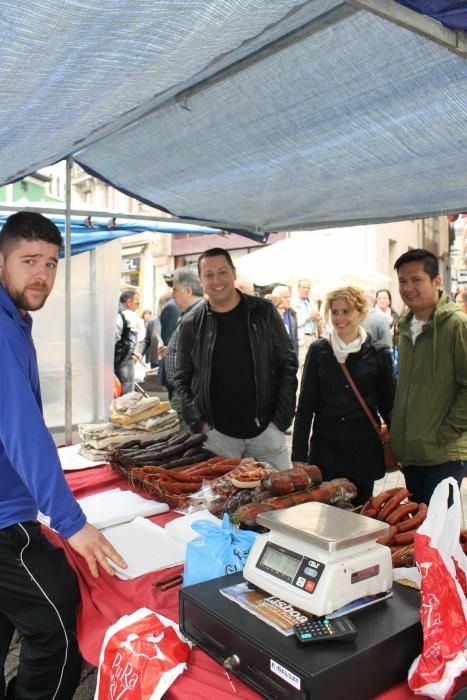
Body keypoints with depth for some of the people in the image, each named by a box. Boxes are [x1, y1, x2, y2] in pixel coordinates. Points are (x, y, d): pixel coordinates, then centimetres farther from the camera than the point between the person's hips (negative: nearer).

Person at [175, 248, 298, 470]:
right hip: (218, 434, 0)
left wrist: (282, 418, -4)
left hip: (266, 429, 0)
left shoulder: (263, 312, -2)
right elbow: (182, 379, 6)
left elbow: (287, 364, 1)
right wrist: (198, 423, -4)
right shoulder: (192, 324, -1)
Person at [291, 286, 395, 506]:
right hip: (324, 448, 1)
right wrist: (298, 455, -1)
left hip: (363, 451, 0)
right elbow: (305, 405, 2)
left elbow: (388, 405, 7)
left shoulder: (377, 354, -1)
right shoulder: (318, 350, 1)